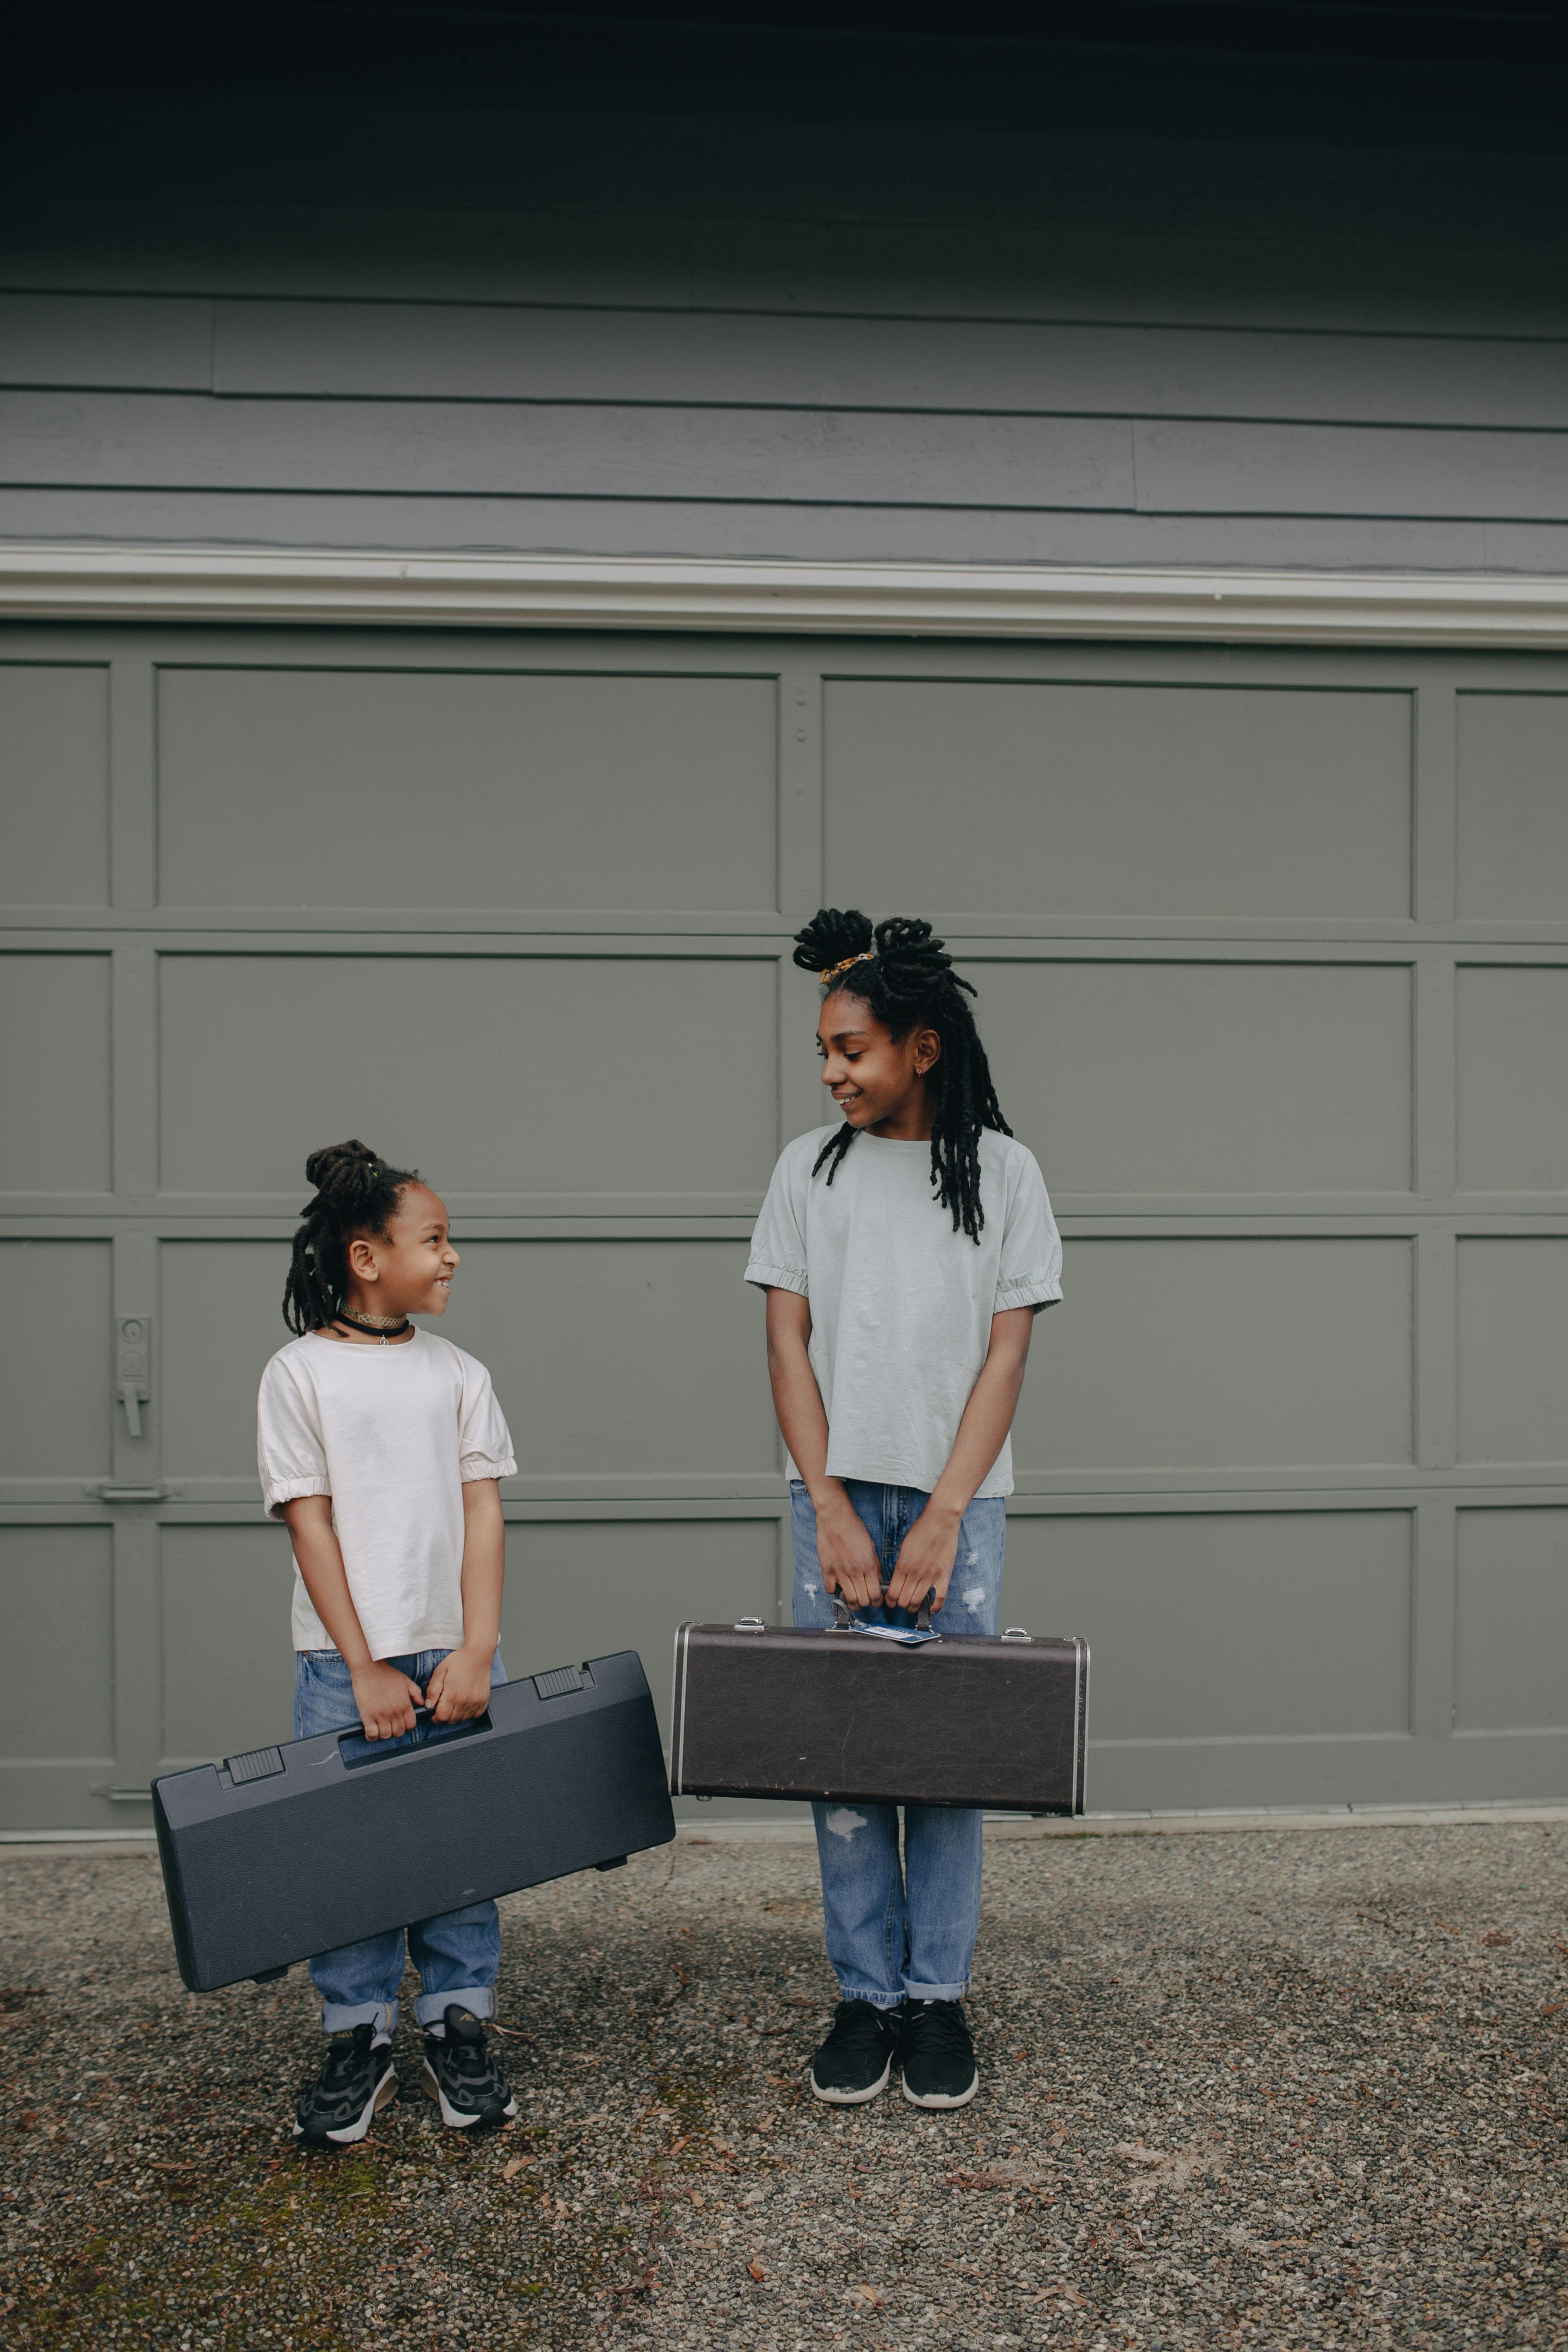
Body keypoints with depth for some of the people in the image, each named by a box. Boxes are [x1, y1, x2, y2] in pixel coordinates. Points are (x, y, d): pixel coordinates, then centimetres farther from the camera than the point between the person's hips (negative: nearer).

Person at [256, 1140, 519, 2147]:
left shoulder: (458, 1373, 6)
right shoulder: (300, 1374, -3)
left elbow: (483, 1514, 3)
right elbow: (310, 1523, -6)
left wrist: (476, 1653, -8)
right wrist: (364, 1669, -11)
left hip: (456, 1652, 3)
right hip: (347, 1659, -2)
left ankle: (460, 2027, 20)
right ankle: (361, 2040, 16)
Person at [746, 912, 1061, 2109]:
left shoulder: (1001, 1168, 1)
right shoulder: (810, 1168, 6)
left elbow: (1007, 1352, -2)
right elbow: (788, 1342, 3)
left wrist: (942, 1519, -11)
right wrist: (833, 1512, -7)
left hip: (958, 1496, -1)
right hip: (837, 1492, 2)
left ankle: (939, 1999, 14)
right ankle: (866, 1998, 14)